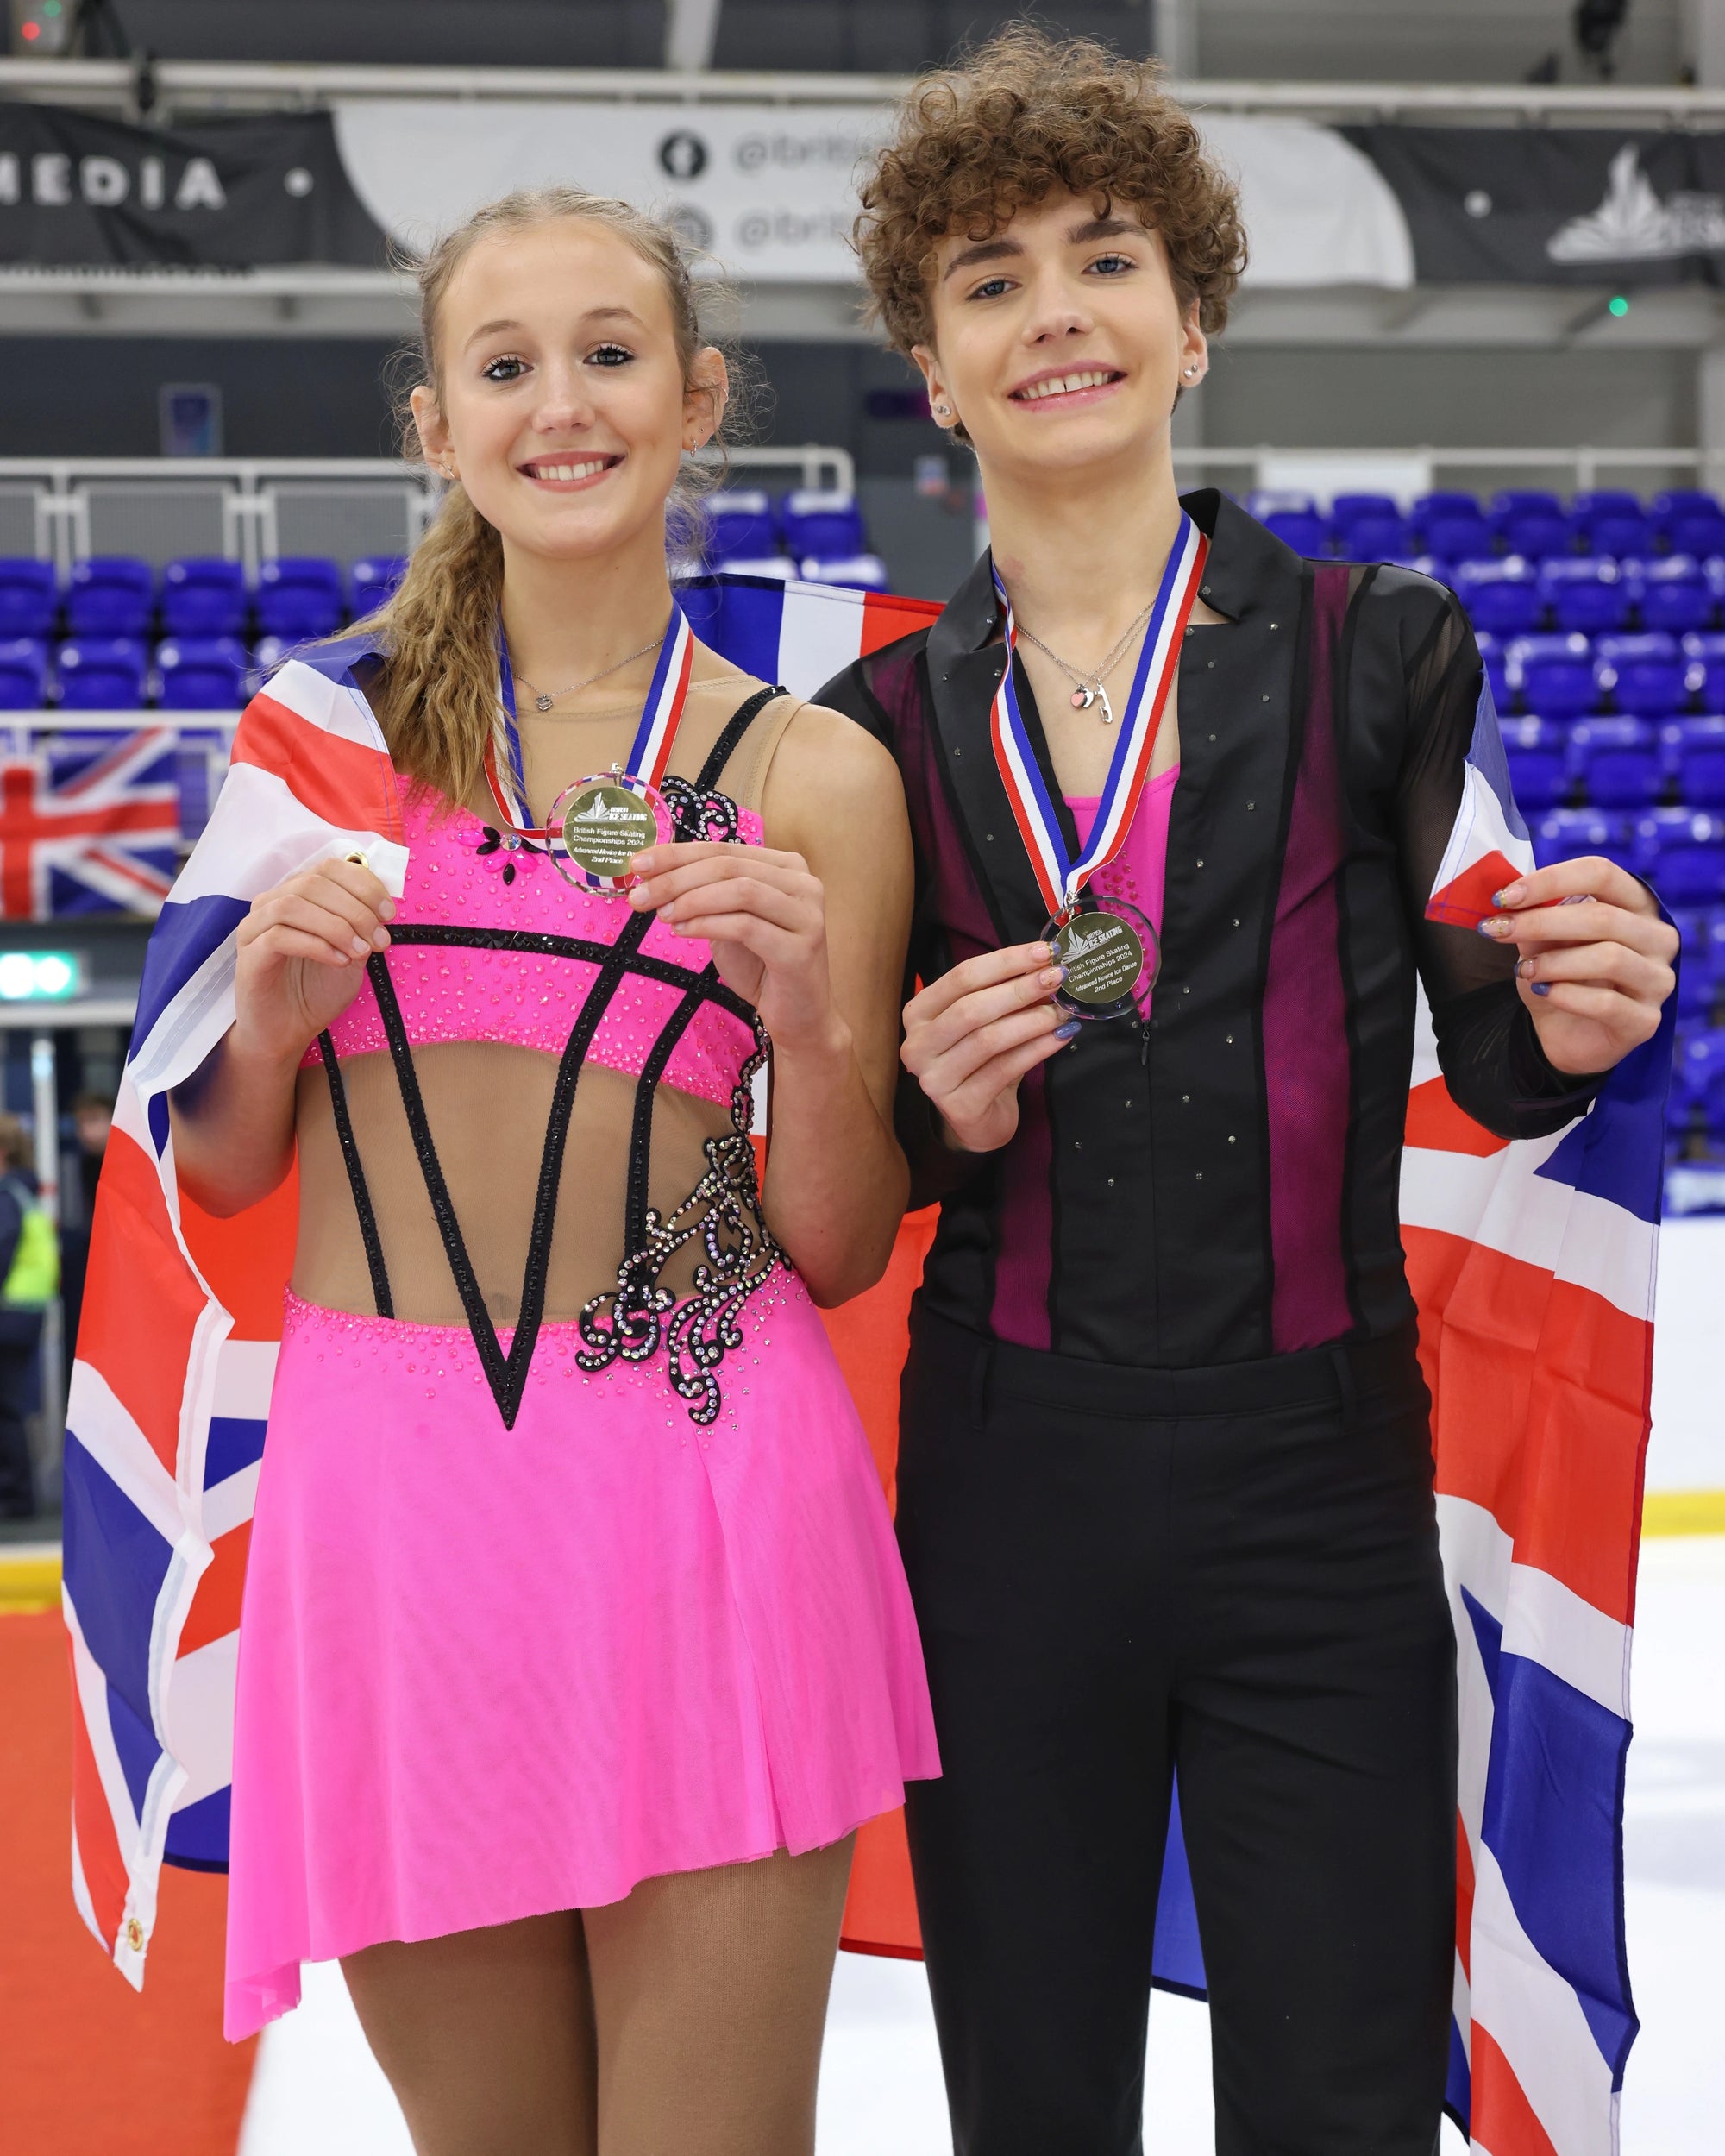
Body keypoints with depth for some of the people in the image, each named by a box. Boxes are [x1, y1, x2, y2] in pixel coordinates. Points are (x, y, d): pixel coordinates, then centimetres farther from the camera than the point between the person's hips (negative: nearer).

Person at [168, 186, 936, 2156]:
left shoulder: (814, 775, 3)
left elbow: (841, 1253, 5)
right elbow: (218, 1171, 11)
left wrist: (815, 1023, -12)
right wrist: (271, 1013, -9)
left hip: (699, 1498, -1)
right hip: (380, 1489, 2)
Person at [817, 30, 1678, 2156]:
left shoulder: (1378, 653, -1)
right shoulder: (885, 726, 4)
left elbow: (1487, 1063, 3)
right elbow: (861, 1168, 11)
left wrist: (1567, 1024, -19)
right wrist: (946, 1108, -11)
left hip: (1320, 1480, -1)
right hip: (1009, 1483, 2)